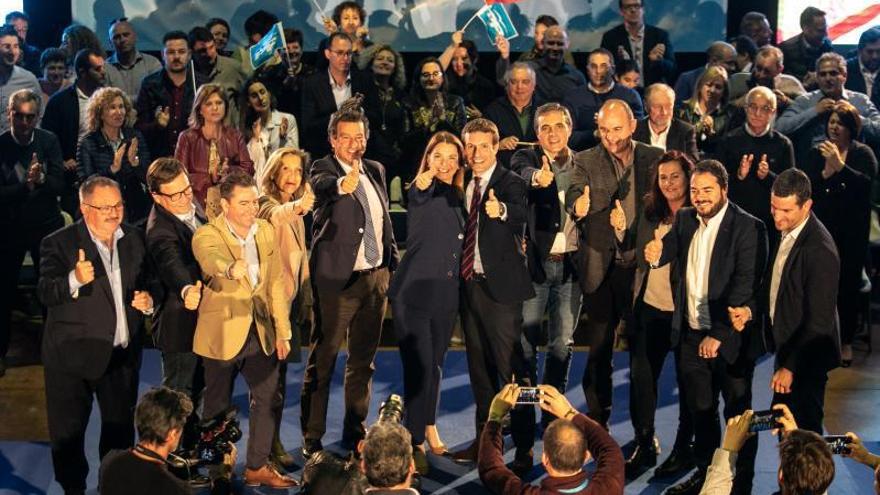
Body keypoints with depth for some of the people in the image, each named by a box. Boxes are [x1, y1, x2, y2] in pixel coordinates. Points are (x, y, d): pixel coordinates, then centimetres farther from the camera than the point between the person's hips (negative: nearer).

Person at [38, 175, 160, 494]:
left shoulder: (133, 239, 5)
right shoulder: (58, 243, -11)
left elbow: (148, 281, 16)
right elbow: (46, 293, -22)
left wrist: (149, 298, -6)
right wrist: (75, 280, -41)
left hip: (123, 354, 4)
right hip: (73, 354, -4)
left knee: (121, 427, 17)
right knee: (68, 431, 7)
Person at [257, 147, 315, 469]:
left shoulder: (295, 212, 14)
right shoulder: (267, 204, -12)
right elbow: (271, 217, -38)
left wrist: (306, 303, 18)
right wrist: (294, 208, -59)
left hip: (290, 304, 8)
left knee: (277, 376, 14)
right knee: (270, 379, -5)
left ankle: (273, 443, 23)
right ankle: (267, 447, 2)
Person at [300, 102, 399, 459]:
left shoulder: (376, 171, 13)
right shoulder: (322, 169, -6)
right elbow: (322, 186, -31)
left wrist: (392, 263, 14)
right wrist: (343, 184, -52)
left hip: (376, 277, 6)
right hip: (337, 279, -6)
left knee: (363, 361, 15)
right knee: (322, 362, -2)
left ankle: (355, 433, 26)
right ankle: (312, 440, 4)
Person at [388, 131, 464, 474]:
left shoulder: (458, 197, 11)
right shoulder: (421, 190, -8)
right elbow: (417, 197, -34)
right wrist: (424, 182, -53)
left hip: (445, 294, 6)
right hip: (413, 292, -6)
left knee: (434, 365, 18)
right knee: (418, 367, -8)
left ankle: (429, 429, 35)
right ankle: (415, 442, 1)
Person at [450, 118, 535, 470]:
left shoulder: (510, 183, -8)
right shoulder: (461, 184, 11)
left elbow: (520, 215, -28)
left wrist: (501, 211, -47)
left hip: (499, 284, -7)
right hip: (468, 283, 7)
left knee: (511, 368, -8)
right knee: (479, 366, 15)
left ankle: (524, 448, -4)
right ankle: (485, 438, 26)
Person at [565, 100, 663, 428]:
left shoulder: (655, 159, 4)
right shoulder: (586, 162, 2)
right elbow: (574, 196, -14)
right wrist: (578, 206, -37)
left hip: (643, 265, 1)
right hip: (601, 268, 0)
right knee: (598, 351, 6)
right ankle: (597, 423, 18)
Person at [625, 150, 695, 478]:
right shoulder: (650, 214, 8)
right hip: (649, 307, 4)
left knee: (687, 381, 9)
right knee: (640, 376, 3)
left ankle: (684, 448, 22)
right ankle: (645, 445, 18)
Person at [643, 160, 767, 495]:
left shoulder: (748, 227, -15)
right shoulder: (684, 220, 6)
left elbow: (745, 288, -19)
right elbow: (667, 249, -3)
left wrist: (719, 335, -21)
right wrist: (655, 254, -28)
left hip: (730, 339, -6)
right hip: (692, 335, 6)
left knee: (738, 415, 8)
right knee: (700, 410, 18)